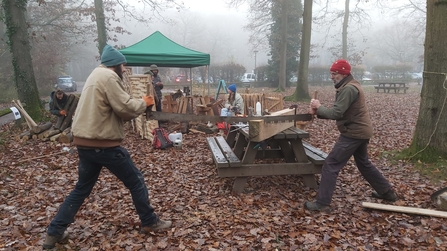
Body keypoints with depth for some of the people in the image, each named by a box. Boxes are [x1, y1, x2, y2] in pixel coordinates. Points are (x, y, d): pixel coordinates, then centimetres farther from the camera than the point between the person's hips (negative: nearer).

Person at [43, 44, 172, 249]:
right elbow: (125, 108, -18)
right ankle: (150, 223, 18)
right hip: (103, 144, -9)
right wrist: (144, 103, -1)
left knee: (82, 188, 20)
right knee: (136, 181, 6)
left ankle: (54, 233, 22)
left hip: (85, 143, 10)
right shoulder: (108, 77, -13)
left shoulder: (97, 75, 18)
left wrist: (138, 104, 7)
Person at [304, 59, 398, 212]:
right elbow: (339, 112, 12)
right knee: (364, 163, 27)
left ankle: (322, 203, -6)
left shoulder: (348, 89, -19)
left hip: (353, 133, -11)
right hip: (361, 131, 11)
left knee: (330, 165, -9)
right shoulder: (350, 86, 15)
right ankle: (387, 192, 40)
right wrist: (318, 112, -3)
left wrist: (319, 107, -11)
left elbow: (336, 113, -25)